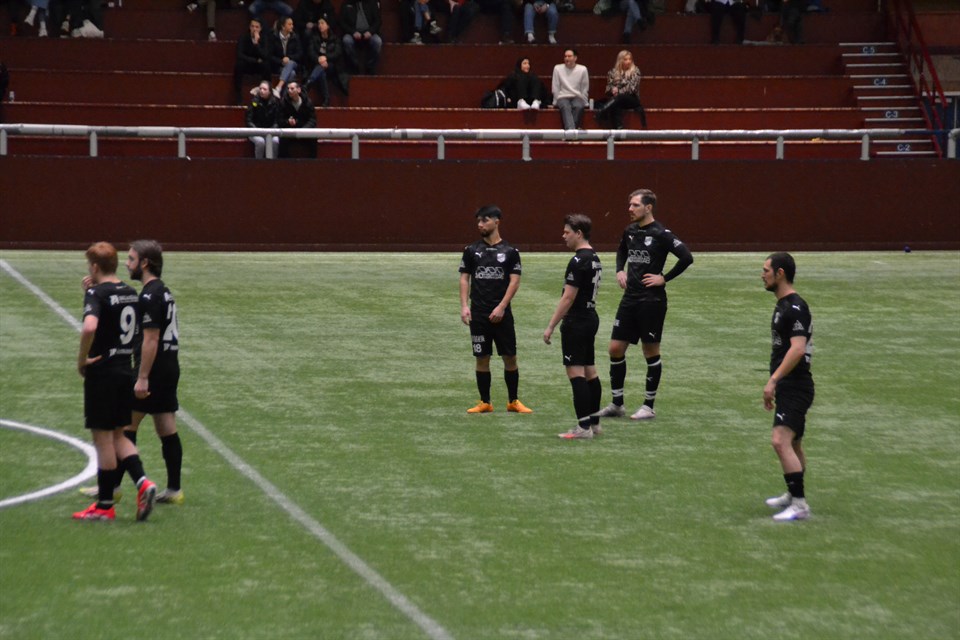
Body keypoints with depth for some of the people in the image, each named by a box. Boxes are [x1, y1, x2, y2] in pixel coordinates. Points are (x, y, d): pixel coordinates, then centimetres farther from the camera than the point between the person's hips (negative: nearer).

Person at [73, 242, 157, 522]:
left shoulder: (97, 294, -15)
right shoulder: (129, 292, 8)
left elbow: (89, 327, -33)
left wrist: (82, 359, -18)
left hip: (102, 372, -7)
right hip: (126, 370, 7)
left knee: (103, 438, 2)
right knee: (118, 436, 18)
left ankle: (105, 505, 8)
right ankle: (142, 482, -2)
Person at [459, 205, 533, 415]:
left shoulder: (510, 252, 0)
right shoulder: (472, 250, 6)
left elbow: (514, 281, -3)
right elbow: (464, 278, 6)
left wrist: (501, 307, -12)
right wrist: (464, 306, -5)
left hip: (501, 313, -1)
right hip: (478, 313, 1)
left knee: (510, 357, 1)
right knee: (482, 358, 4)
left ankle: (513, 401, 13)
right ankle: (485, 402, 12)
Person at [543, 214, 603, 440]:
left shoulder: (578, 261, -18)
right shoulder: (594, 258, 13)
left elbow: (568, 297, -20)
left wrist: (551, 326, -16)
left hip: (576, 321, -10)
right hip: (591, 318, 10)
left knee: (576, 372, -9)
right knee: (589, 372, 14)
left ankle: (583, 427, -11)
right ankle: (594, 422, 21)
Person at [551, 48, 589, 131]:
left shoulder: (582, 69, 3)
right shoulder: (557, 68, 2)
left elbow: (585, 88, 7)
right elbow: (556, 88, 4)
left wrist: (584, 102, 2)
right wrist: (556, 102, 0)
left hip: (577, 97, 1)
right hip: (563, 97, -1)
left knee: (579, 107, -34)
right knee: (565, 107, -35)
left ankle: (568, 130, -36)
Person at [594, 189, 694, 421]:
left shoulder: (660, 234, -12)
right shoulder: (629, 231, 8)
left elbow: (687, 257, -17)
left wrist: (664, 278, -14)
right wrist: (620, 270, 13)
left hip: (652, 300, -7)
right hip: (630, 298, 7)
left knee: (651, 353, 2)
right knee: (616, 348, 4)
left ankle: (649, 406, 11)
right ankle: (617, 404, 14)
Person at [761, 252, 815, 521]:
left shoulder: (795, 308, -16)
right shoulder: (783, 305, 17)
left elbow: (798, 348, -26)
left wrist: (773, 380, -29)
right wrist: (775, 383, 26)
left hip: (795, 386, -11)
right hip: (788, 387, 11)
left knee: (780, 441, -21)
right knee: (793, 444, 21)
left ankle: (800, 505, -23)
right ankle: (793, 495, 35)